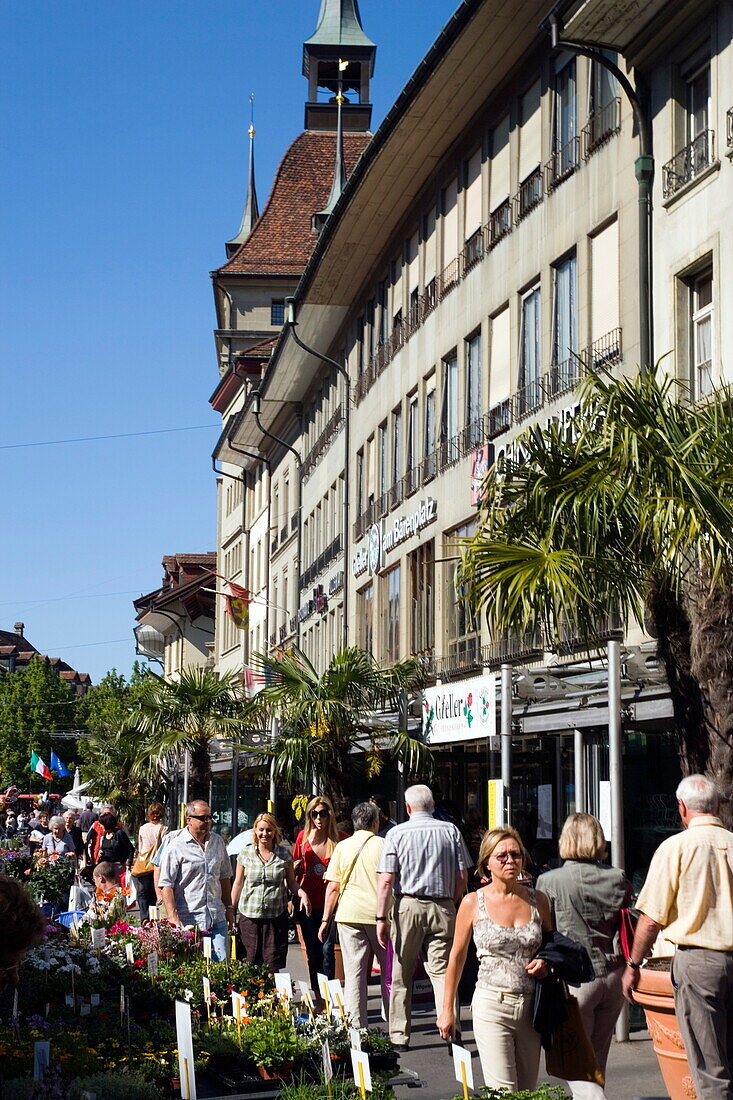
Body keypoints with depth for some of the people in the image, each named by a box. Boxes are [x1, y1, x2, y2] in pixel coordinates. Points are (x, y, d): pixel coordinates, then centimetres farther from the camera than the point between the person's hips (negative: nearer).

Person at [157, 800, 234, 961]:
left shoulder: (218, 842, 13)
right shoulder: (175, 846, -6)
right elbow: (166, 885, -9)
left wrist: (229, 908, 20)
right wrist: (173, 918, -17)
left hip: (217, 918, 5)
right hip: (188, 921, -5)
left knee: (221, 963, -2)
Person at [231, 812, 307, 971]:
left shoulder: (284, 855, 4)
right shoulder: (246, 853, 4)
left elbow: (291, 883, 11)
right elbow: (238, 883, 11)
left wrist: (302, 893, -9)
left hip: (276, 915, 0)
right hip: (249, 915, 0)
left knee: (273, 964, -5)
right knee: (251, 962, -1)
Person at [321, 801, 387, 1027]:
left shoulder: (342, 847, 6)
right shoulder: (384, 845, 1)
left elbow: (333, 887, 4)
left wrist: (326, 919, 10)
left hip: (349, 915, 1)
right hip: (380, 915, -1)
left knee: (354, 972, 3)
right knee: (388, 969, 12)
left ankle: (356, 1024, 1)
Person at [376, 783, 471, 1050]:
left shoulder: (396, 834, -1)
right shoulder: (450, 831, 4)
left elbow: (386, 881, -6)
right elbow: (462, 877, 5)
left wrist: (381, 918, -4)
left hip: (408, 906, -1)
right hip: (443, 907, 1)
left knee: (401, 976, 9)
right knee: (442, 971, 0)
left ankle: (399, 1036, 14)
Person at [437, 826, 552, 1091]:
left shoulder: (537, 900, 5)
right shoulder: (473, 903, -3)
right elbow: (457, 956, 6)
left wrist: (545, 964, -3)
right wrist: (447, 1009, 8)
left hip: (530, 1007, 4)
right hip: (492, 1007, -4)